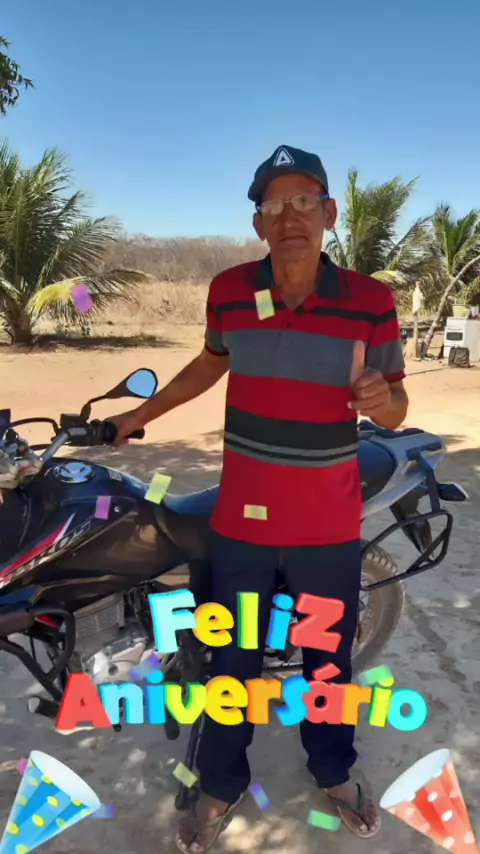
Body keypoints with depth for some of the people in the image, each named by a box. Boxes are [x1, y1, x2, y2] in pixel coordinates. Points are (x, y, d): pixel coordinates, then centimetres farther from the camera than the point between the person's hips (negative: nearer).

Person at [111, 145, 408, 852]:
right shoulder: (228, 292, -6)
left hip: (330, 526, 0)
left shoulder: (371, 302, -11)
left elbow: (395, 410, -3)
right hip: (242, 522, 1)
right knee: (231, 662, 16)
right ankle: (221, 786, 41)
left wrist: (382, 400, -28)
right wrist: (144, 412, 21)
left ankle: (334, 771, 48)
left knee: (329, 659, 21)